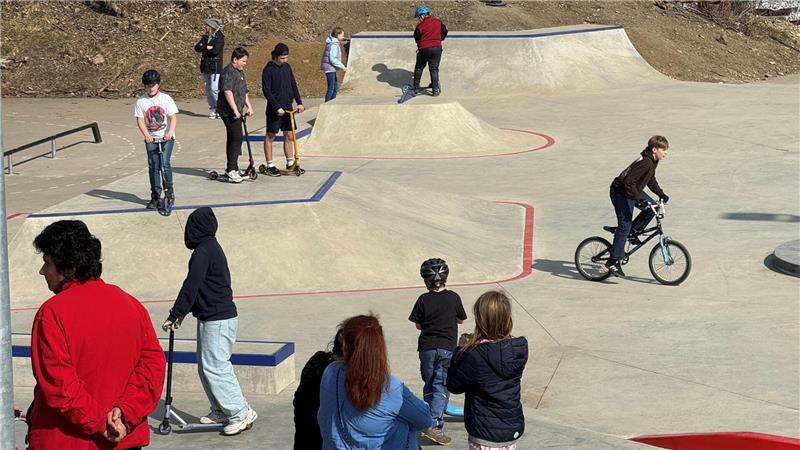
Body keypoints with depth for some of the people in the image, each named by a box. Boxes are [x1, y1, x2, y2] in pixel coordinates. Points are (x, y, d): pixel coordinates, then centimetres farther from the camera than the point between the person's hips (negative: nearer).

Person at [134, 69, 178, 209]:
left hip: (166, 138, -2)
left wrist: (170, 132, -25)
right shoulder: (141, 101, -1)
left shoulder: (166, 99, -3)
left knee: (165, 163, -14)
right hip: (151, 139, 2)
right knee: (153, 166, 3)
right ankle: (155, 196, 10)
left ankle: (169, 190, 3)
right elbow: (140, 120, -5)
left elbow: (173, 118, -8)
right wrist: (146, 134, -22)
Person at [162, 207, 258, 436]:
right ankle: (221, 410, 20)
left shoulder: (203, 252, -16)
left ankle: (241, 413, -8)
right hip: (212, 317, 10)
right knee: (205, 367, 15)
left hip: (217, 320, -10)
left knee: (214, 367, -9)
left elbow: (191, 286, -19)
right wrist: (182, 313, 20)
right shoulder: (212, 248, 16)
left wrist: (175, 315, -14)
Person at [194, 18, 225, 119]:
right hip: (205, 66, 7)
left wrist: (203, 50, -6)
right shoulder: (205, 37, 13)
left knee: (214, 89, -12)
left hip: (215, 66, -7)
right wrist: (207, 48, -12)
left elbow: (215, 51, -19)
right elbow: (197, 48, 3)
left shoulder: (219, 38, -7)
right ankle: (213, 109, 13)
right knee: (208, 89, 7)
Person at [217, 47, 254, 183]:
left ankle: (231, 169, 20)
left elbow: (244, 92, 29)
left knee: (232, 139, 14)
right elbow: (227, 91, -23)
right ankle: (232, 169, -13)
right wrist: (235, 110, -25)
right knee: (237, 138, -14)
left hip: (236, 112, 10)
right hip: (229, 111, -10)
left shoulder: (240, 72, 19)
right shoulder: (228, 72, -14)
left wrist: (249, 106, 21)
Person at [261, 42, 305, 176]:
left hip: (287, 107, 6)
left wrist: (299, 102, 2)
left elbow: (293, 85, 13)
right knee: (270, 136, 2)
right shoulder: (268, 70, -11)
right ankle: (270, 166, 6)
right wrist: (277, 107, -18)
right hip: (274, 109, -6)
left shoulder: (287, 67, 8)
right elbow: (266, 91, -14)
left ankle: (290, 164, 17)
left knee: (289, 136, 9)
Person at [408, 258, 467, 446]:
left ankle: (430, 419, 24)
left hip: (426, 347, 2)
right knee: (441, 387, -3)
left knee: (429, 386, 16)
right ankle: (434, 425, -15)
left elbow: (418, 325, 3)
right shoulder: (453, 298, -5)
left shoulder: (423, 300, -4)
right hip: (447, 348, -2)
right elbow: (461, 319, 9)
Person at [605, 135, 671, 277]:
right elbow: (628, 182, -34)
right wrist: (639, 199, -36)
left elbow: (651, 180, 20)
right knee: (625, 225, -11)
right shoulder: (645, 162, -28)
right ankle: (614, 261, -8)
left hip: (633, 190, 9)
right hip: (620, 193, -9)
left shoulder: (652, 161, 3)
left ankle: (633, 233, 16)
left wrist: (661, 194, 13)